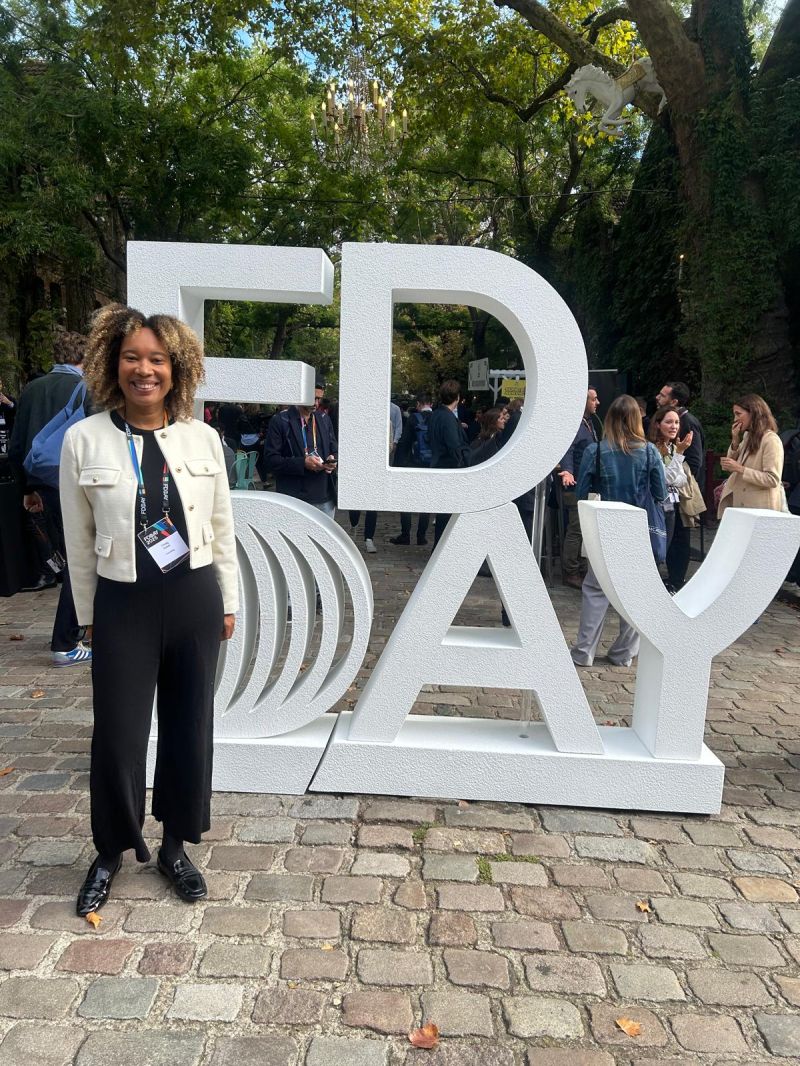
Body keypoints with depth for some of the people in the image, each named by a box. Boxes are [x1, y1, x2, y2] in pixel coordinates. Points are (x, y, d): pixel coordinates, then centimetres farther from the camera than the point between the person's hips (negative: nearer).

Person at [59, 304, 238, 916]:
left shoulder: (203, 439, -1)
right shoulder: (84, 440, -5)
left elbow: (222, 529, 6)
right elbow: (79, 540, 2)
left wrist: (228, 602, 8)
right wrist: (88, 613, 6)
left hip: (195, 598, 2)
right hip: (123, 604, -1)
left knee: (190, 727, 12)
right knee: (118, 733, 7)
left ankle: (175, 846, 34)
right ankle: (111, 852, 34)